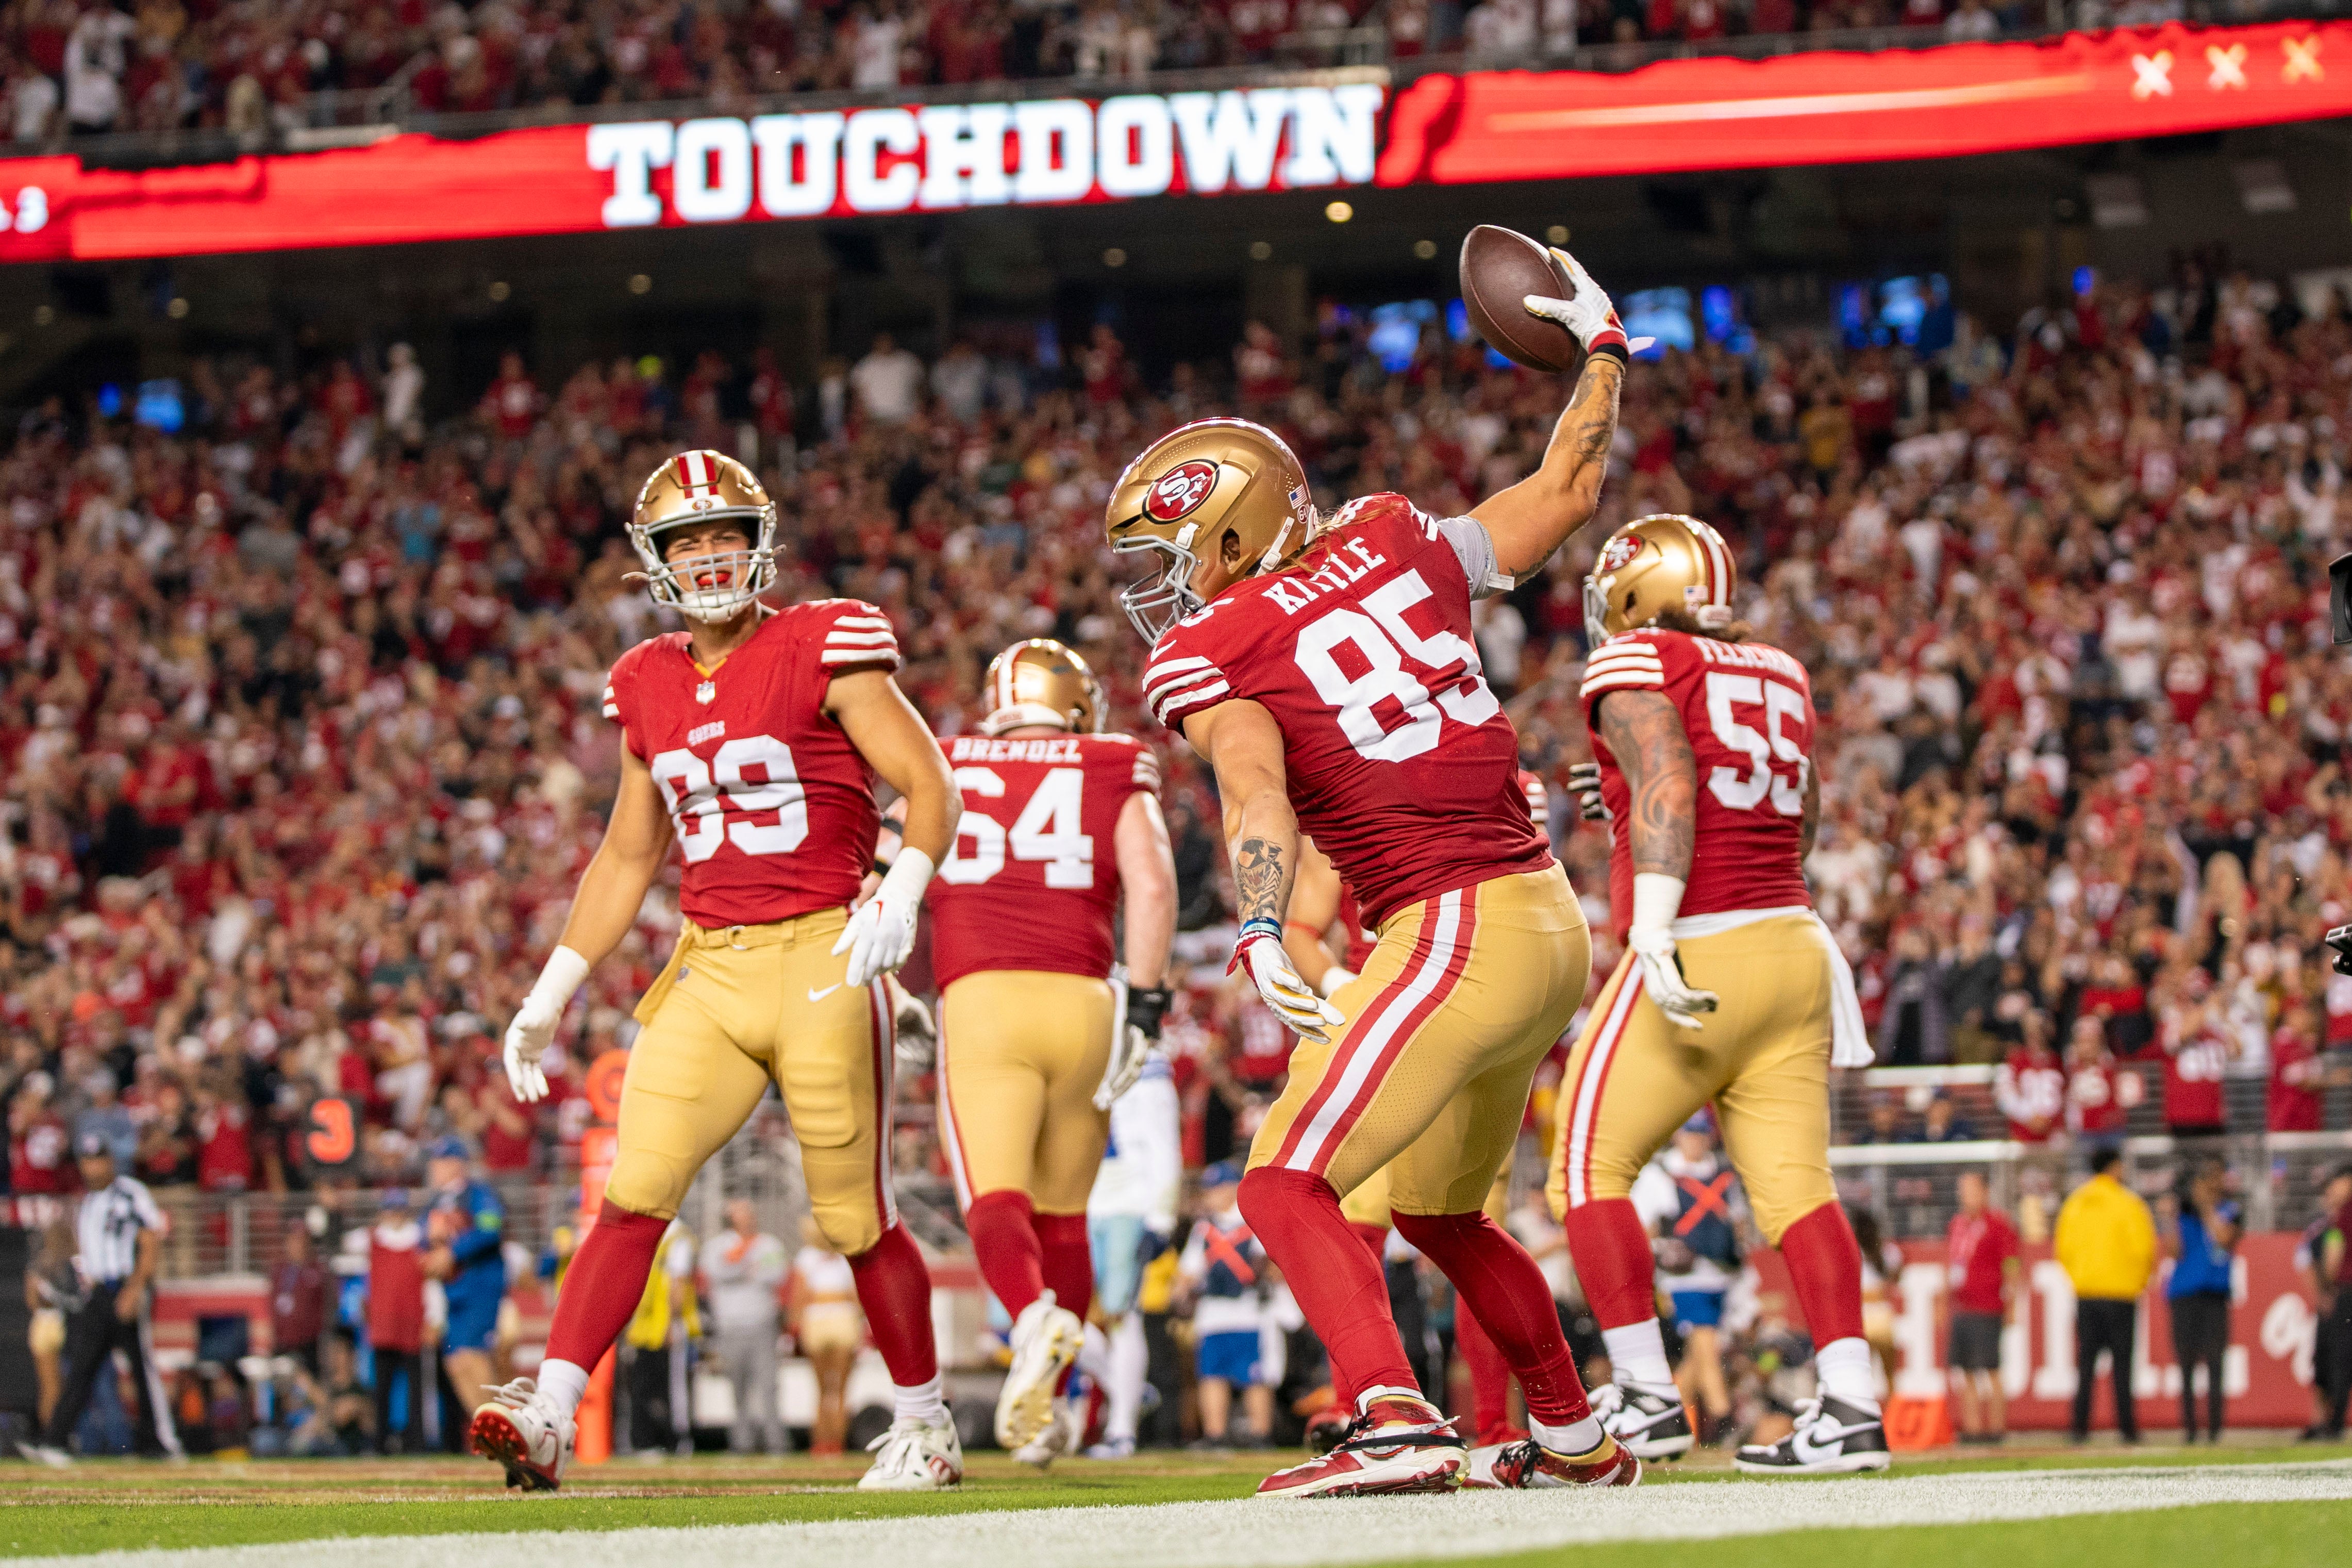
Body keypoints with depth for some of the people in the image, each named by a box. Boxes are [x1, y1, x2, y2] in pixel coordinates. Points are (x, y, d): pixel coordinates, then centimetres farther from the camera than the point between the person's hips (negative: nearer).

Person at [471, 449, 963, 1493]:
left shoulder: (822, 652, -5)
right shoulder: (649, 687, 11)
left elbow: (929, 787, -7)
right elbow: (627, 857, 20)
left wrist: (900, 898, -25)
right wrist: (551, 996, 17)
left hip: (822, 961, -4)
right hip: (708, 970, 4)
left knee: (857, 1217, 3)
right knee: (635, 1191, -9)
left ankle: (925, 1426, 21)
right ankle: (548, 1417, -16)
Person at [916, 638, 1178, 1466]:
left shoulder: (943, 777, 17)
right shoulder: (1115, 779, 13)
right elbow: (1152, 886, -2)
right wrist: (1143, 1008, -1)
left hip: (980, 1001, -1)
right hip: (1081, 1003, 1)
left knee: (996, 1202, -10)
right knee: (1060, 1214, 15)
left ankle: (1036, 1316, -41)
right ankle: (1047, 1402, 17)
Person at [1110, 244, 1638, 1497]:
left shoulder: (1207, 657, -6)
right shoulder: (1392, 545, 11)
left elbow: (1257, 795, -24)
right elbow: (1566, 496, 22)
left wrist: (1259, 939, -37)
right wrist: (1601, 347, 34)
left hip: (1457, 934, -8)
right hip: (1545, 922, 8)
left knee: (1285, 1185, -10)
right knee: (1439, 1212, 26)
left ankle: (1396, 1424, -29)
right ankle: (1575, 1441, 36)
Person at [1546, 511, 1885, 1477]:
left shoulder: (1634, 667, -2)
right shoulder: (1780, 676, 17)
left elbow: (1667, 791, -16)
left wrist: (1651, 934, -23)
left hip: (1698, 957, -6)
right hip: (1796, 946, 6)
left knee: (1590, 1170, 4)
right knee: (1794, 1186, 2)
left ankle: (1646, 1396, -1)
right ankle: (1850, 1406, -9)